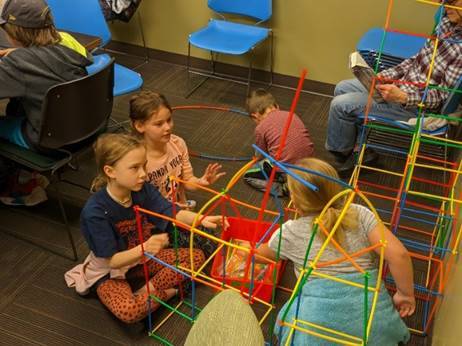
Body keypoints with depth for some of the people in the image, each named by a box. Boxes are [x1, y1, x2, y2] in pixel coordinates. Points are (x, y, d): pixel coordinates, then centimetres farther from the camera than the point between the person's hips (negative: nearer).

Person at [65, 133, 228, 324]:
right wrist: (145, 248, -44)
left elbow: (174, 215, -18)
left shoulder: (144, 190, -13)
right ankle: (162, 292, -6)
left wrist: (201, 219, -38)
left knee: (196, 256, -5)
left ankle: (146, 290, -10)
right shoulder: (95, 211, -29)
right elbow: (112, 261, -26)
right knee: (128, 311, -35)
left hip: (142, 258, 6)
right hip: (109, 272, -6)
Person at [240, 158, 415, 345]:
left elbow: (260, 254, 25)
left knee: (290, 315, 27)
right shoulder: (359, 214, 4)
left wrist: (244, 248, 46)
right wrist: (406, 293, 9)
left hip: (320, 323, -3)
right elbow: (398, 254, -6)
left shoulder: (290, 232, 5)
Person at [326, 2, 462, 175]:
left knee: (341, 104, -14)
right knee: (342, 88, 12)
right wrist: (389, 74, 0)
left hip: (417, 107, -9)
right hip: (399, 83, 9)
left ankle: (342, 158, 11)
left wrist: (402, 97, -31)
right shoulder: (448, 21, 0)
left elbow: (445, 95, -22)